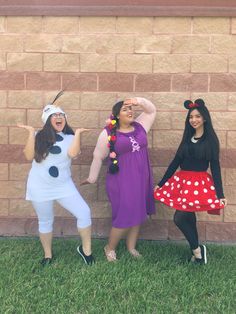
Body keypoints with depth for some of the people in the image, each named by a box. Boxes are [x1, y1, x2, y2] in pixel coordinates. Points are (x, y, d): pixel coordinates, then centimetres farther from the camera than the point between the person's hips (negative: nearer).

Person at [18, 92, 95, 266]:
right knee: (45, 221, 13)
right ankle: (48, 255, 34)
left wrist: (77, 133, -18)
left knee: (84, 213, -8)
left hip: (63, 185, 0)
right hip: (40, 186, 0)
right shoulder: (40, 136, 0)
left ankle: (86, 249, 13)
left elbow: (72, 154, -22)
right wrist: (31, 133, -14)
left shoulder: (70, 138, -1)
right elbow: (29, 156, -11)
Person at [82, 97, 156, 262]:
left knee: (138, 214, 14)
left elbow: (152, 110, 15)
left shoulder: (140, 126, 6)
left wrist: (139, 101, -4)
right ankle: (110, 248, 21)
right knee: (125, 217, -3)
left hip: (141, 180, 6)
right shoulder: (108, 133, -7)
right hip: (121, 181, -5)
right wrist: (92, 178, 7)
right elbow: (98, 157, 1)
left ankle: (131, 246, 33)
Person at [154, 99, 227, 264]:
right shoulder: (188, 138, 11)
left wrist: (220, 194, -13)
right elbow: (176, 161, 12)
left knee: (179, 218, -9)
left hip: (200, 183, -6)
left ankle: (196, 250, 12)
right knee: (188, 218, 10)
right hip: (183, 181, 6)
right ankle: (197, 250, 27)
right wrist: (161, 183, 11)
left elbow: (215, 167, -8)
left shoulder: (211, 139, -5)